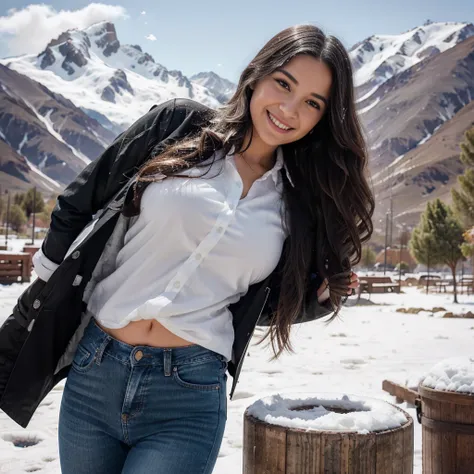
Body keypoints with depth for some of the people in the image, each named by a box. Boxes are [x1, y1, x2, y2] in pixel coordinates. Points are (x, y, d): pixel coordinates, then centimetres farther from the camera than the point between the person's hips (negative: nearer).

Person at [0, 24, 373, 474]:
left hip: (187, 397, 0)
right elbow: (77, 210, 2)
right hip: (91, 371, 0)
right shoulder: (178, 124, -3)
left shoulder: (299, 203, 3)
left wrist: (323, 294, -5)